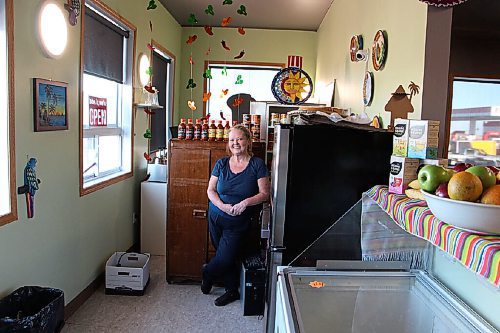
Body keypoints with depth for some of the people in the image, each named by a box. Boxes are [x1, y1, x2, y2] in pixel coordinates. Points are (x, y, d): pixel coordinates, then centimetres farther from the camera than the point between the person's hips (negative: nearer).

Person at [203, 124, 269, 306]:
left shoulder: (257, 164, -9)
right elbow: (210, 190, 2)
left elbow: (264, 194, -8)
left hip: (239, 223, -3)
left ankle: (207, 274, 33)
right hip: (216, 218, 3)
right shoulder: (222, 163, 0)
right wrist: (222, 205, -16)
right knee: (227, 257, 14)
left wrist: (246, 202, -24)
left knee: (224, 259, 0)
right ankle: (232, 291, 35)